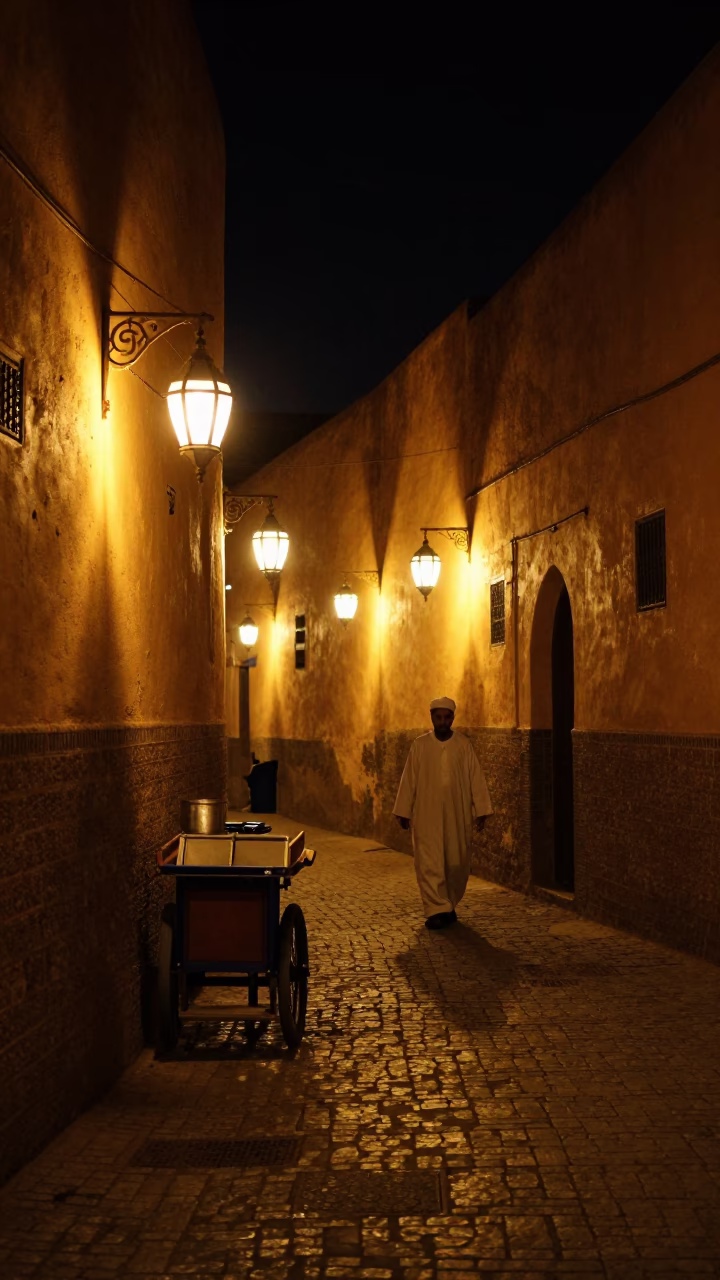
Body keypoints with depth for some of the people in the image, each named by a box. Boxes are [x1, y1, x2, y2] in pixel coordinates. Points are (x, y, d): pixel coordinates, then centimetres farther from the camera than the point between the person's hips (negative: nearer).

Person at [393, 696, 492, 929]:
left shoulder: (464, 745, 0)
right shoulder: (420, 745, -1)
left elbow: (476, 778, 1)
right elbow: (409, 779, 2)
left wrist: (481, 810, -3)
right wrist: (403, 812, 2)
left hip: (457, 814, 1)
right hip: (427, 815, -1)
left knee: (456, 864, 7)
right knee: (430, 863, -8)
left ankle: (449, 905, 24)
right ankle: (437, 910, -6)